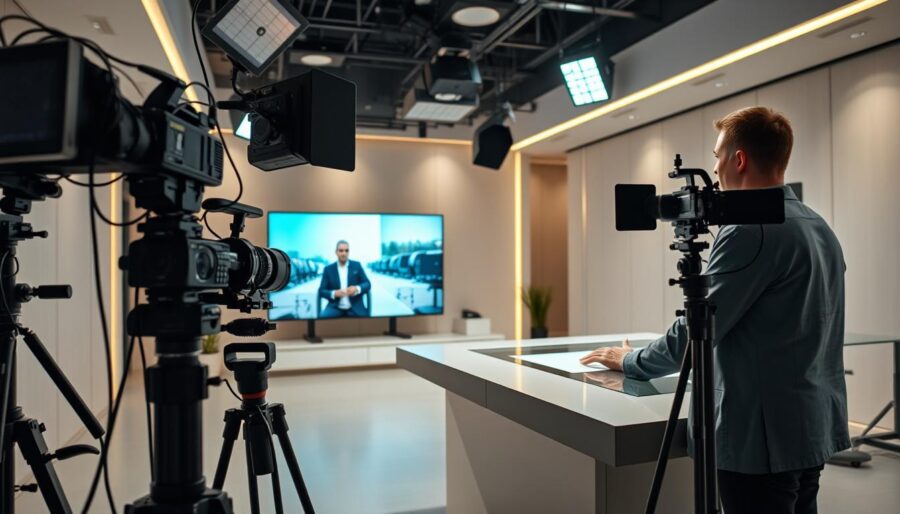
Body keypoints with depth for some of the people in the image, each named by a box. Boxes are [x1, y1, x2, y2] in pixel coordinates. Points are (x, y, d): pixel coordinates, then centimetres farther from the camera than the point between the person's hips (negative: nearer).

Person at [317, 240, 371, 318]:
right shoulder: (328, 269, 7)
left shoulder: (357, 265, 8)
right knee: (322, 317, -28)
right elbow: (321, 291, 4)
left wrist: (357, 289, -17)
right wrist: (334, 293, -16)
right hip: (335, 308, 0)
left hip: (355, 309, 0)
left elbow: (367, 284, 5)